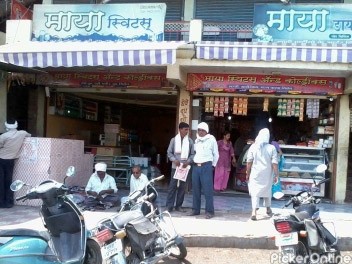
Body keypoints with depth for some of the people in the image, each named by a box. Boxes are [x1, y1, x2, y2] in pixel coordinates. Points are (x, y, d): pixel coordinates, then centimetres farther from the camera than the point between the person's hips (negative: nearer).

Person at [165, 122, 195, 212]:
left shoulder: (190, 141, 2)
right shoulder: (174, 140, 1)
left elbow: (192, 154, 3)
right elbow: (169, 152, 3)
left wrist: (188, 162, -12)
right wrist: (174, 160, -12)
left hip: (185, 167, 1)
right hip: (175, 166, -1)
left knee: (182, 186, 5)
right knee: (172, 186, -1)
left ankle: (178, 205, 14)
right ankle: (169, 205, 3)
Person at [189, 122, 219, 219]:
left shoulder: (211, 139, 0)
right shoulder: (196, 140, 16)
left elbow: (216, 154, 5)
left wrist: (212, 165, 6)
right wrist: (193, 162, 15)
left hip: (206, 166, -5)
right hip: (196, 166, 6)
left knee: (207, 189, -8)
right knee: (195, 189, 8)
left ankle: (209, 211, -4)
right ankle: (196, 209, 16)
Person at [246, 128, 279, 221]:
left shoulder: (253, 147, -5)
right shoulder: (272, 148, -6)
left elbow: (249, 162, -3)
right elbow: (274, 163, -8)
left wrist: (248, 173, 6)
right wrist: (276, 175, -1)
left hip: (255, 174, -1)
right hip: (267, 174, 1)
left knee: (255, 192, -1)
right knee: (267, 190, 20)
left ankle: (254, 211, -16)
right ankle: (268, 208, 37)